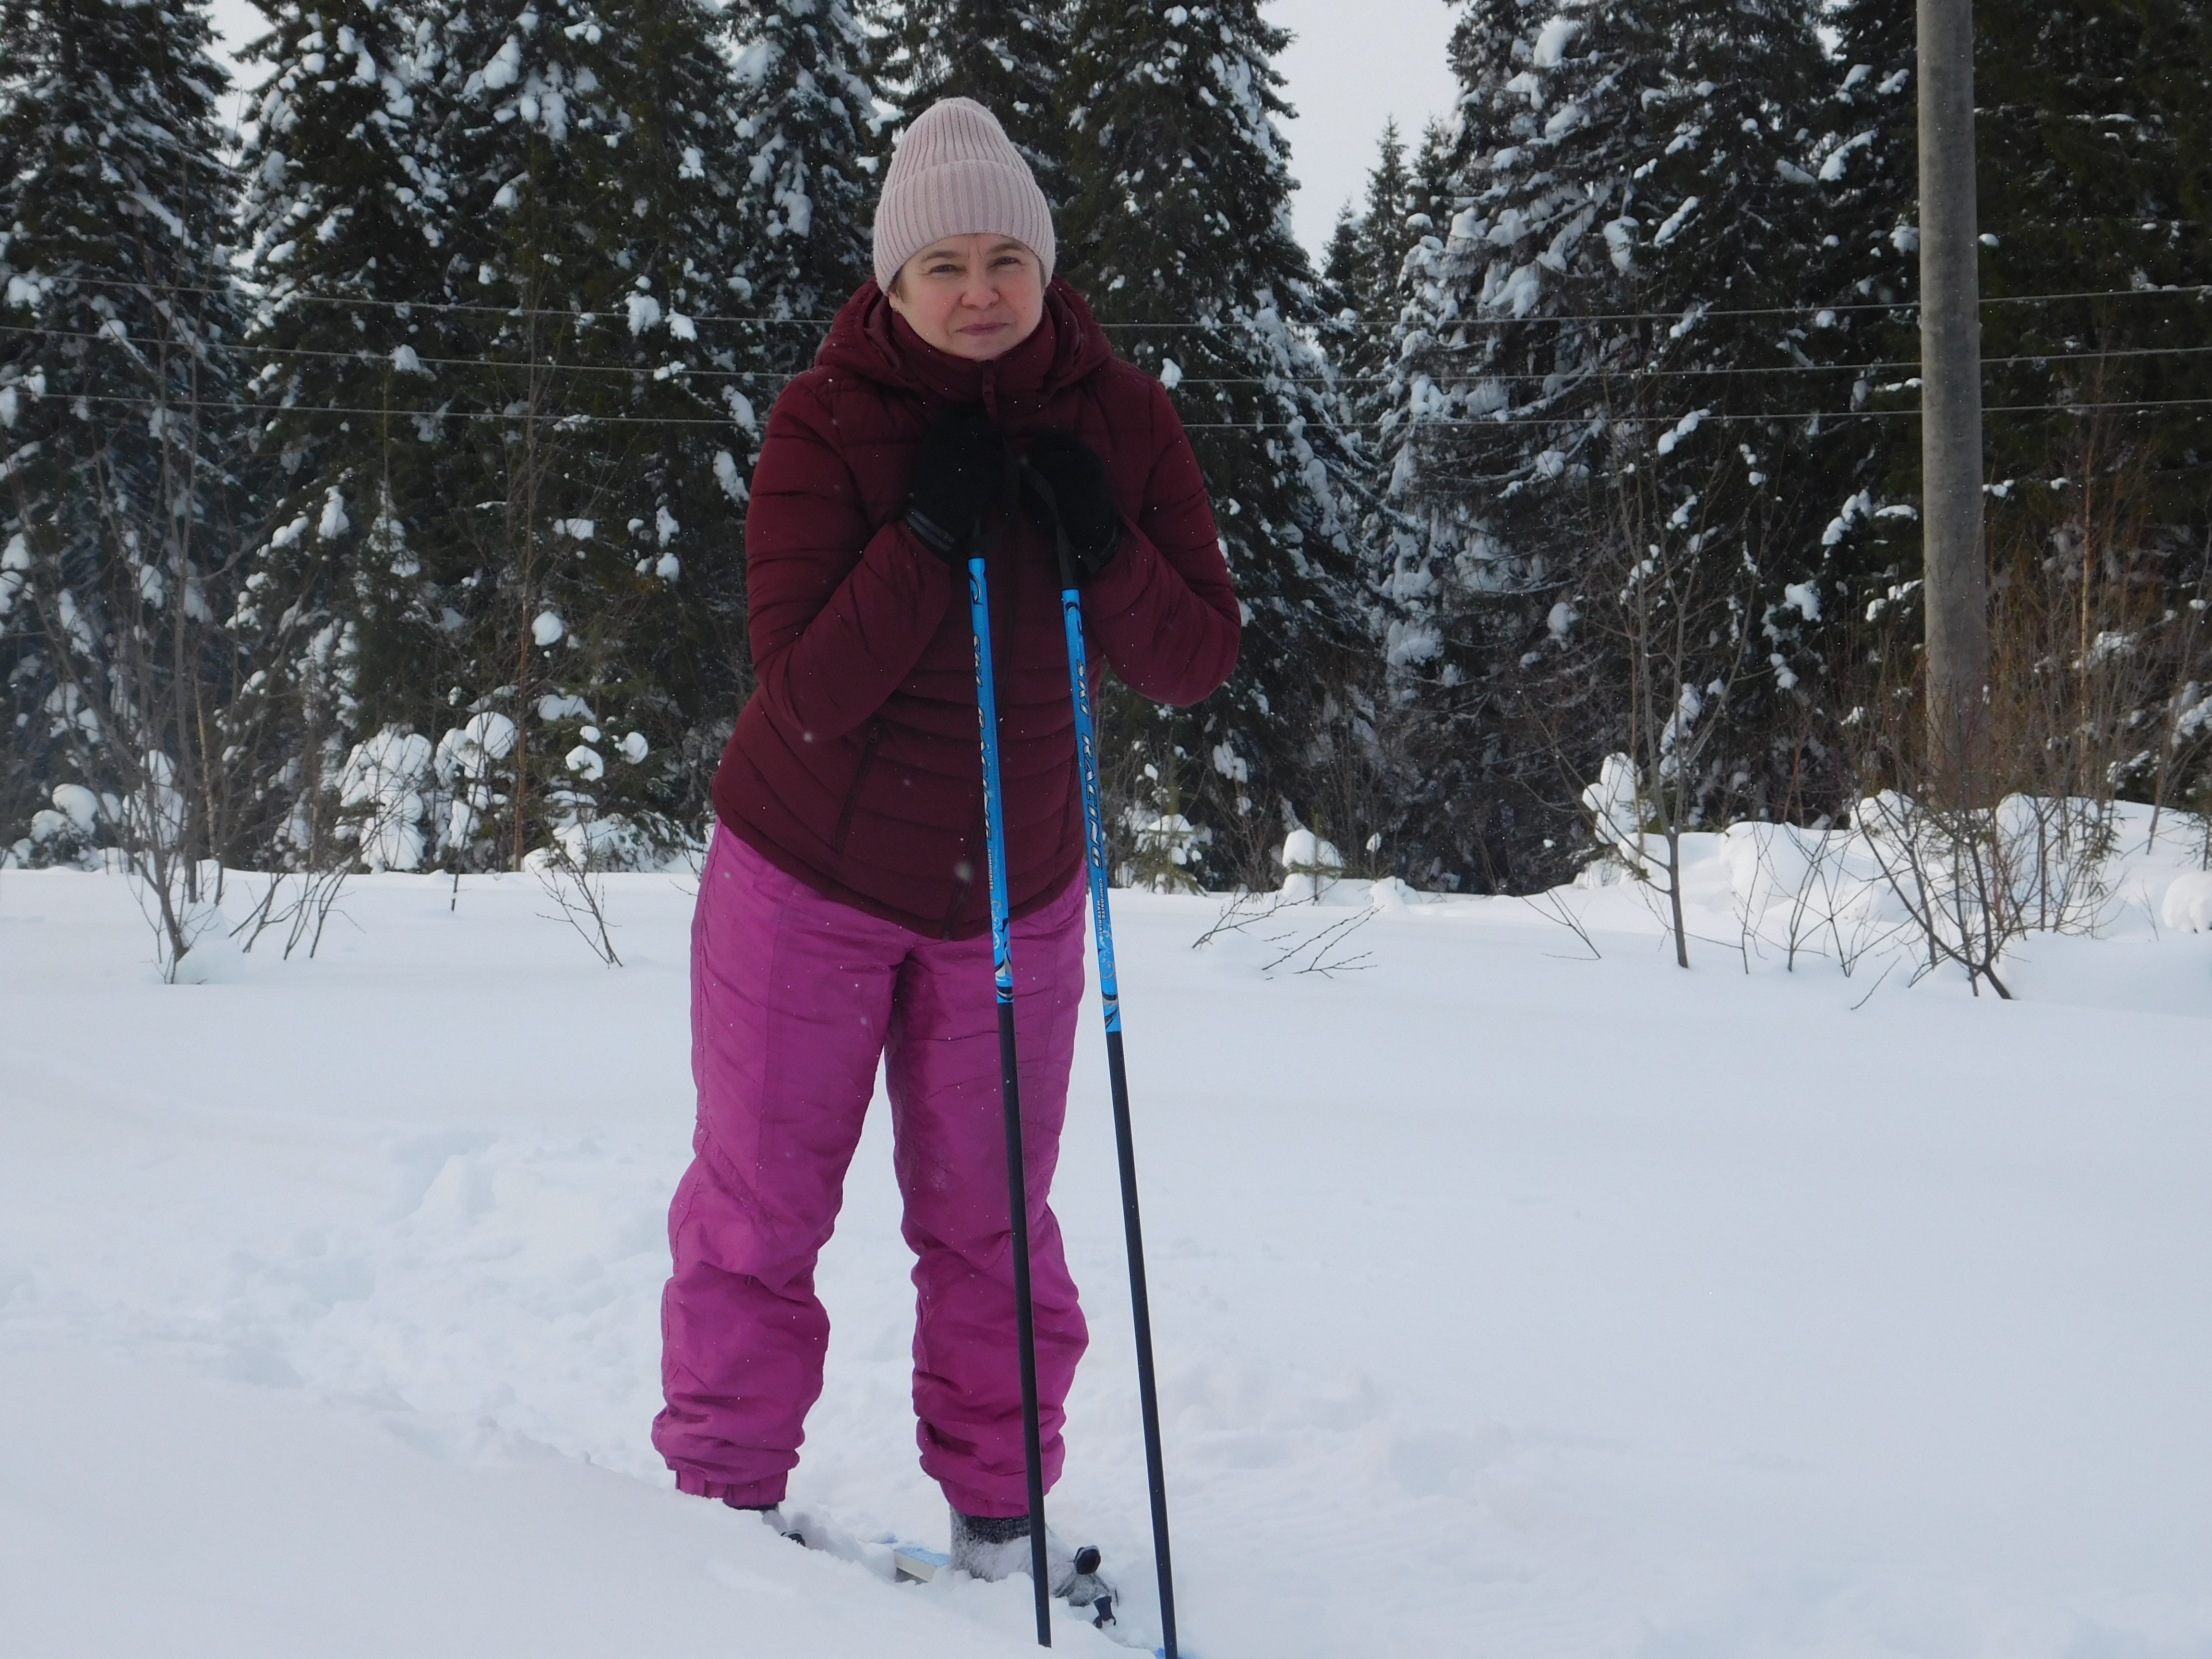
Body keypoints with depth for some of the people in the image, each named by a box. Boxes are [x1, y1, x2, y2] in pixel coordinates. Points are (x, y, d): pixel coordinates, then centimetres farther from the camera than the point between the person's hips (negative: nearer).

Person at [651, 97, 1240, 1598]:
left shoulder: (1120, 419, -8)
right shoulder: (827, 422, -16)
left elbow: (1196, 664, -7)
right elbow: (806, 693, -22)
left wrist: (1104, 547, -25)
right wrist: (927, 536, -31)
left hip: (1013, 890, 2)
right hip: (808, 874, -2)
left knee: (991, 1219, 8)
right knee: (763, 1202, 5)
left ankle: (998, 1510, 19)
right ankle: (725, 1496, 18)